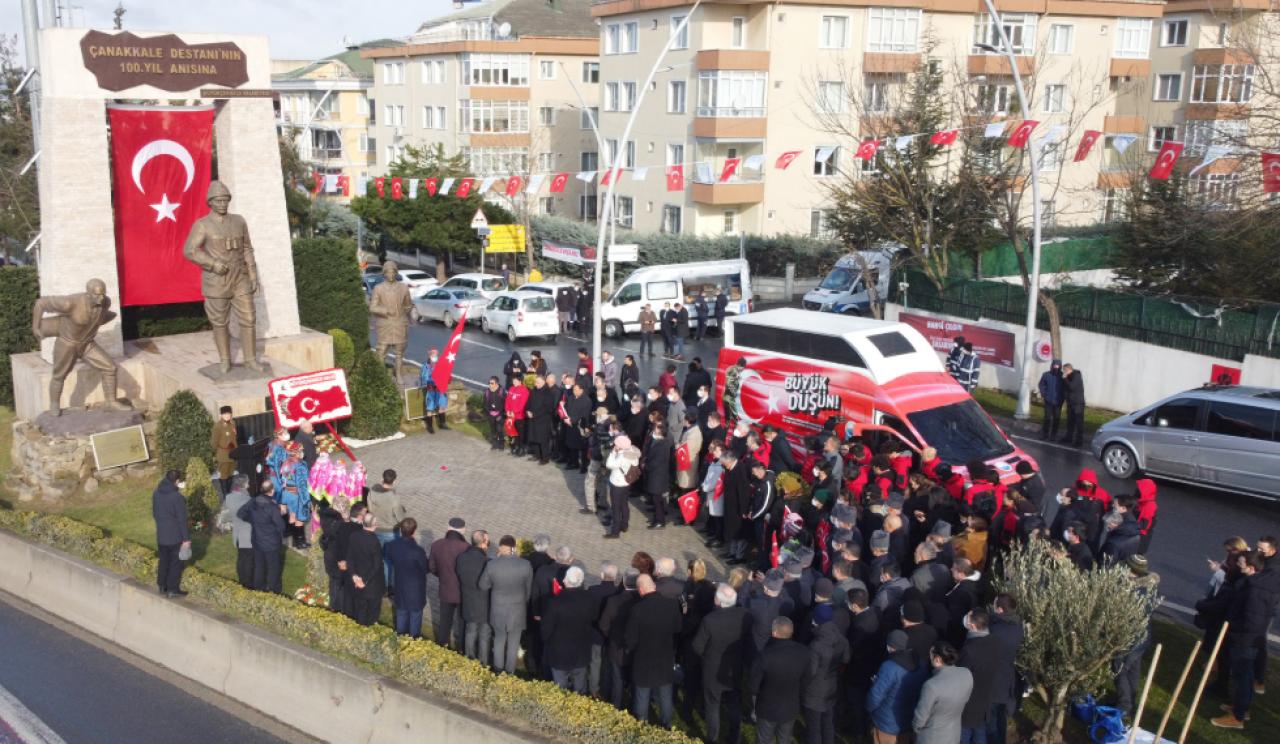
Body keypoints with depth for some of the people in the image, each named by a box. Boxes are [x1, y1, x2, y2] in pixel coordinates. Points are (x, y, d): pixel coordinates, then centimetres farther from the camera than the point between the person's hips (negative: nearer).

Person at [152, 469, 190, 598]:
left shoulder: (156, 493, -2)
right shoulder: (177, 497, -23)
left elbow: (154, 513, 11)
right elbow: (182, 519, -18)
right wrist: (186, 538, -12)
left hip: (161, 534, 6)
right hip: (175, 536, -6)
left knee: (163, 560, 19)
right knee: (176, 562, 7)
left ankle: (162, 585, 29)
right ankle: (173, 589, 11)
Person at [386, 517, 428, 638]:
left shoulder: (392, 545, -15)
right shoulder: (418, 551, -31)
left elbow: (388, 558, 6)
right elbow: (426, 569, -15)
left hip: (400, 588, 5)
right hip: (416, 590, -5)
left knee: (401, 616, 22)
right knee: (415, 616, 14)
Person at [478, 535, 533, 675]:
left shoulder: (492, 565, -19)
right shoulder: (526, 565, -17)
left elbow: (483, 586, -5)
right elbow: (529, 589, -3)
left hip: (498, 610, 1)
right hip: (518, 610, 0)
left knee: (499, 639, 22)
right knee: (513, 642, 17)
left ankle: (498, 669, 36)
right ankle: (510, 671, 30)